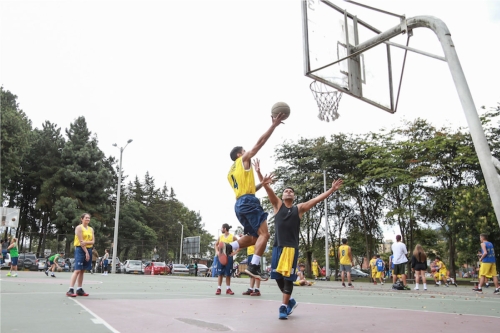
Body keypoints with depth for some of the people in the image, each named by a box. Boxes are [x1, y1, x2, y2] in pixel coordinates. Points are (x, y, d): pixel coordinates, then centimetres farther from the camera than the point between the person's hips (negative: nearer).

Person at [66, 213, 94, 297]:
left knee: (82, 271, 8)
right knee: (77, 270, -13)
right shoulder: (79, 228, -4)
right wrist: (86, 252, -17)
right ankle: (70, 290, -14)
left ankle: (79, 289, 12)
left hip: (89, 250, 6)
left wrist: (86, 242, -14)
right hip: (80, 249, -6)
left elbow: (92, 242, 7)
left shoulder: (91, 229, 14)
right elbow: (81, 241, -12)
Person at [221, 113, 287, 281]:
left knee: (253, 236, 15)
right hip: (249, 202, -9)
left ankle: (228, 247, -3)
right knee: (264, 234, -11)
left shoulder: (230, 172, 27)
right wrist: (274, 125, 3)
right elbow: (259, 142, 0)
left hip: (239, 204, 9)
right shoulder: (243, 160, 6)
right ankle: (254, 266, -21)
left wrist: (262, 184, 29)